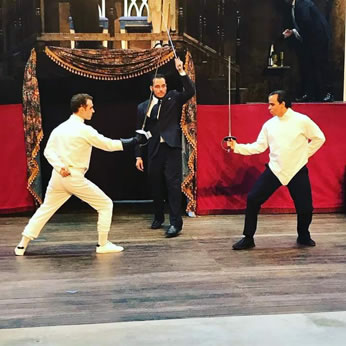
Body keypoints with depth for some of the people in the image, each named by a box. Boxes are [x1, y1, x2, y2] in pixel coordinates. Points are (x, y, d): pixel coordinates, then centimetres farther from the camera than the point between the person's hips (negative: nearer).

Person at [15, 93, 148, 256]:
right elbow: (108, 145, -8)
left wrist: (60, 167, -5)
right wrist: (135, 140, -3)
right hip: (75, 178, -7)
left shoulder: (60, 128, 9)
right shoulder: (84, 130, -12)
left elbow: (48, 151, 7)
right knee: (106, 205, 7)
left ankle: (22, 245, 16)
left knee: (45, 210, 20)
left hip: (58, 177, 7)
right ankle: (103, 244, 9)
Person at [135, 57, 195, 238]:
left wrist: (181, 71, -21)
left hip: (171, 148, -3)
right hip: (154, 151, 3)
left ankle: (175, 222, -8)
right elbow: (140, 132, 10)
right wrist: (138, 156, 7)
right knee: (156, 186, 11)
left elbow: (190, 91, -12)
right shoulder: (143, 107, 9)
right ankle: (158, 217, 30)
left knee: (173, 184, -9)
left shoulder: (174, 99, 5)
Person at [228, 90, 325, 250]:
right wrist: (237, 147, -6)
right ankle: (248, 238, 5)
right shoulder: (269, 124, 2)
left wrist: (305, 154, 1)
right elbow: (259, 147, 3)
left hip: (297, 171, -2)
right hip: (274, 169, 3)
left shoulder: (302, 120, -7)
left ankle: (303, 237, 29)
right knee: (252, 199, -7)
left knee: (305, 207, -2)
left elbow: (319, 138, 3)